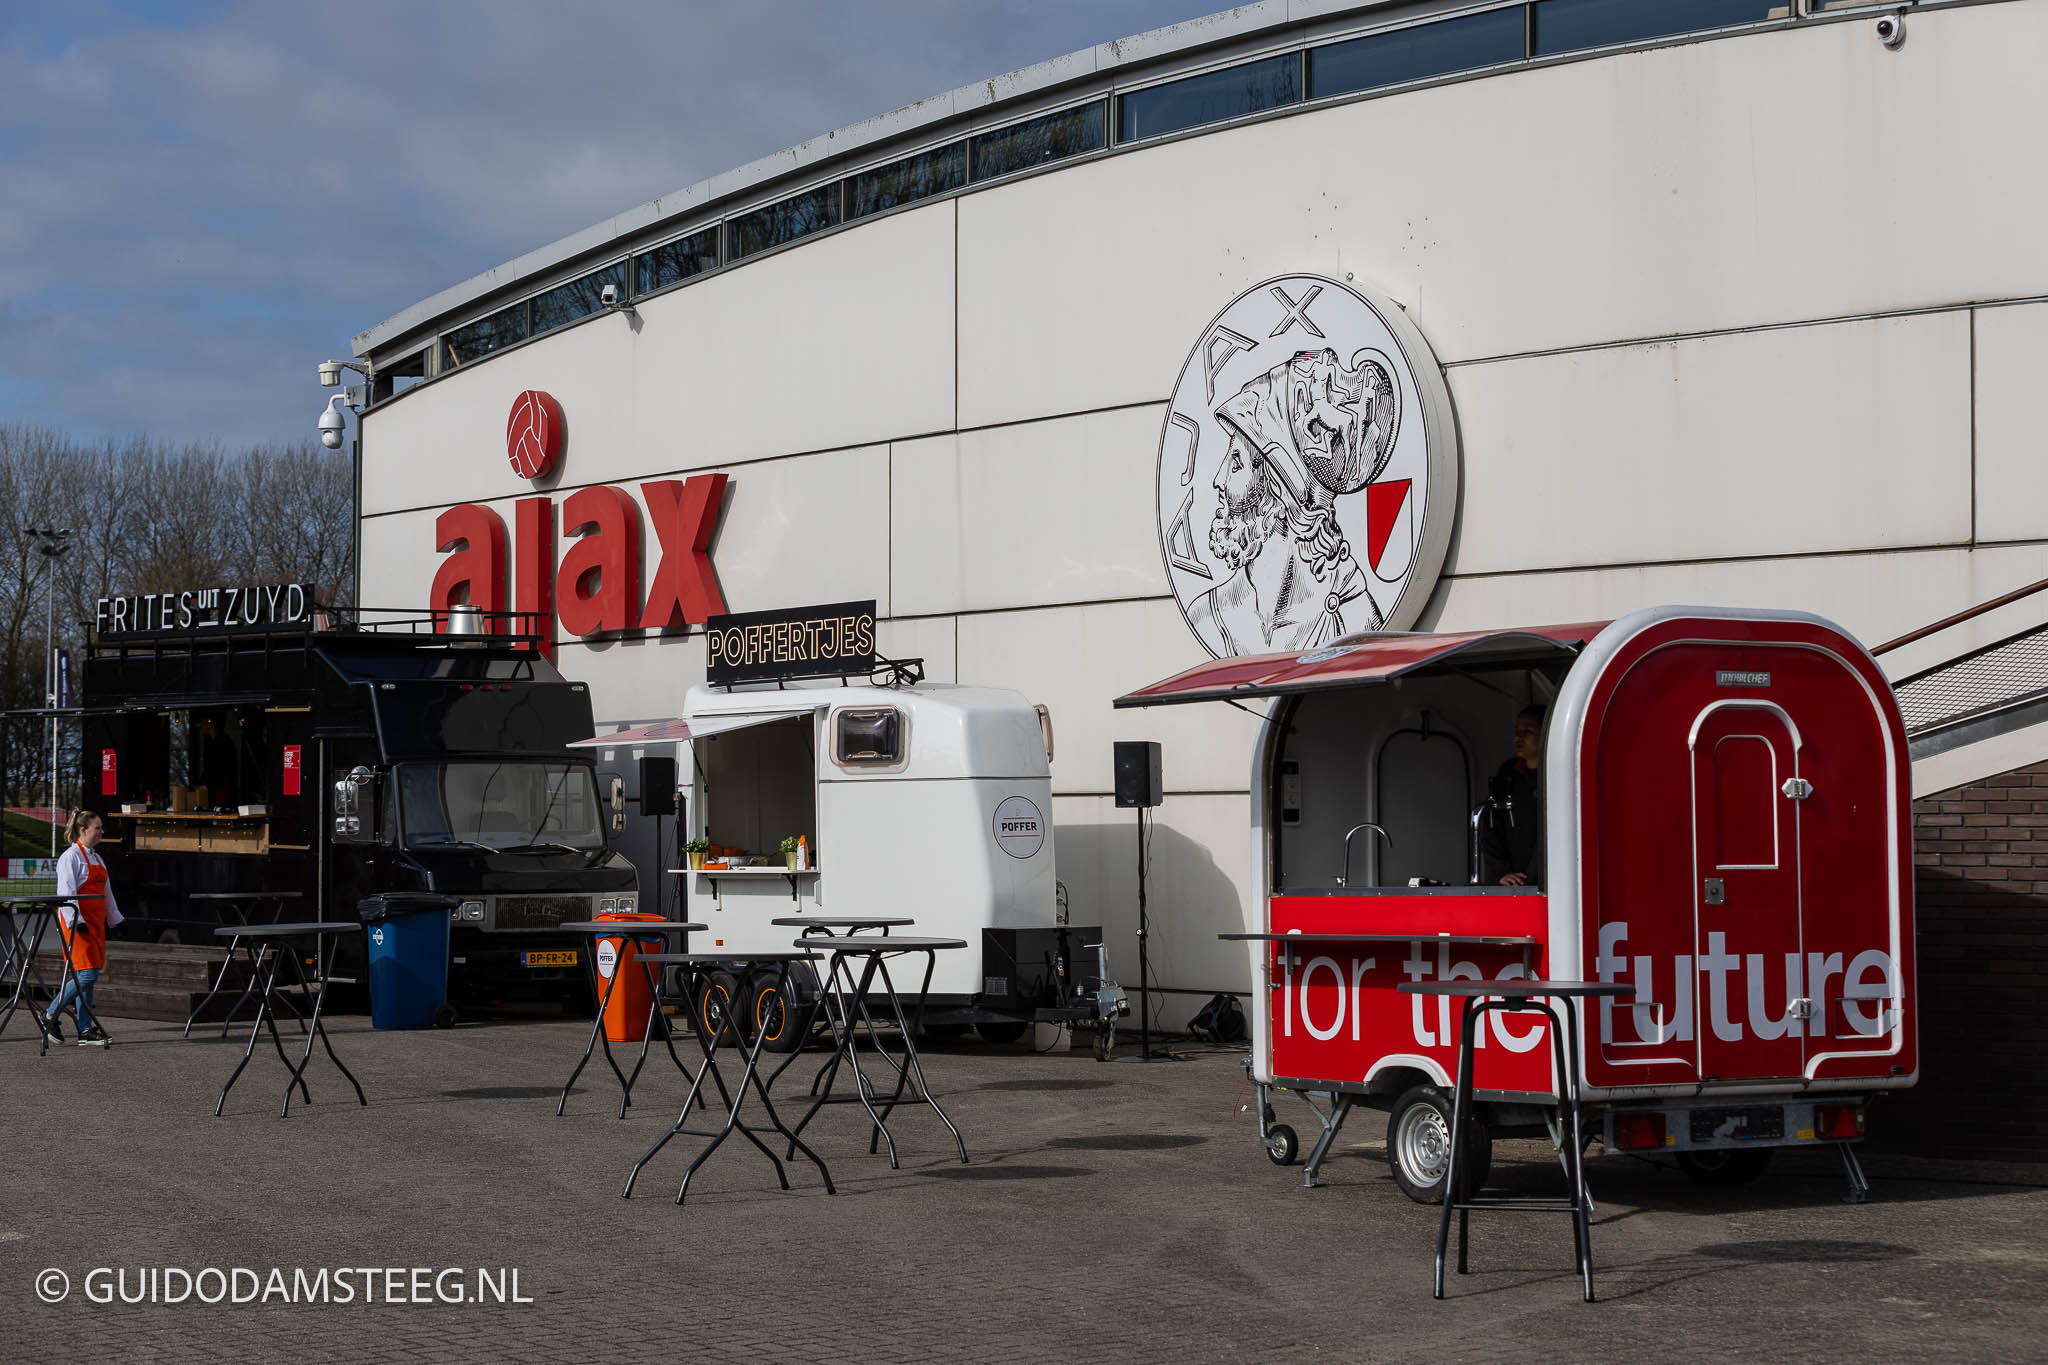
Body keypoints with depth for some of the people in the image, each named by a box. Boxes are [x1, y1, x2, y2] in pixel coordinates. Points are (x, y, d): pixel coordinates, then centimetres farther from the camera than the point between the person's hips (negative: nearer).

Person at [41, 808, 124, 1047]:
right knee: (87, 974, -14)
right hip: (77, 922, -9)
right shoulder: (71, 856, -10)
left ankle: (86, 1031, 8)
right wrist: (76, 922, -25)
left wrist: (114, 919, 27)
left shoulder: (95, 857, 18)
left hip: (95, 922, 9)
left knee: (90, 976, 7)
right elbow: (66, 892, -17)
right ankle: (50, 1016, -4)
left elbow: (106, 891, 27)